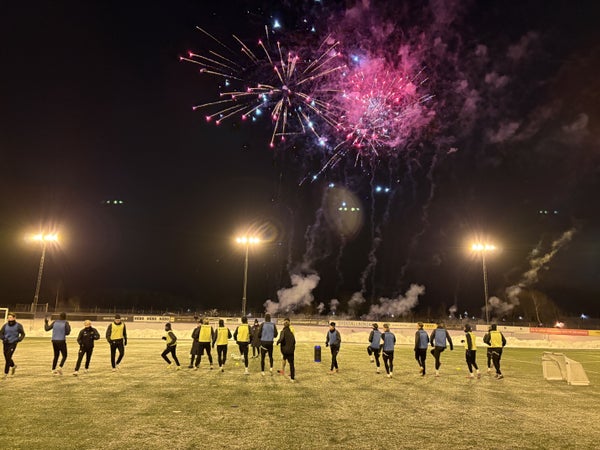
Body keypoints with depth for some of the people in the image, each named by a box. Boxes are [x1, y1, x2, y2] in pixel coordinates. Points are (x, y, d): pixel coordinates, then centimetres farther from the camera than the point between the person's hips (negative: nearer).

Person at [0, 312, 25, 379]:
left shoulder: (18, 325, -3)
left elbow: (23, 334, 4)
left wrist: (19, 339, -14)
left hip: (13, 343, -4)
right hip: (5, 343, 4)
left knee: (8, 357, -12)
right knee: (6, 358, 11)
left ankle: (6, 373, -3)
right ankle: (13, 366, 40)